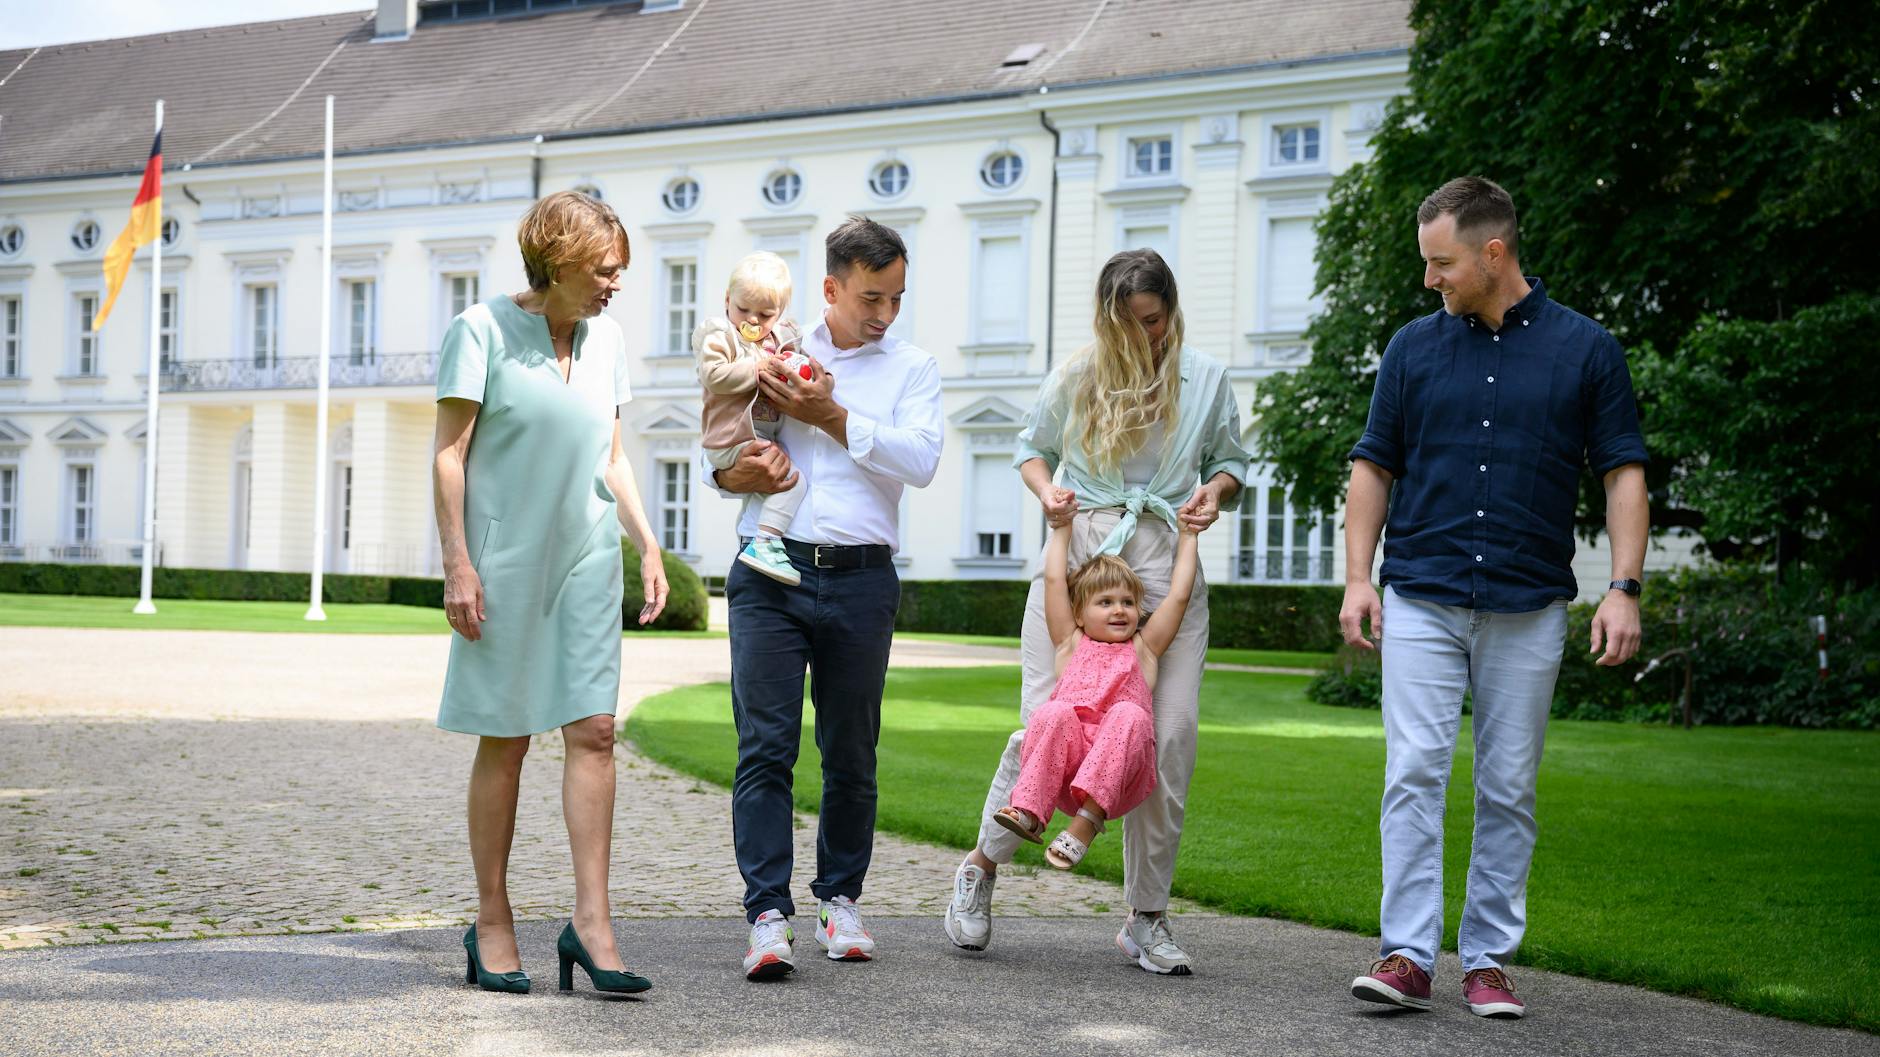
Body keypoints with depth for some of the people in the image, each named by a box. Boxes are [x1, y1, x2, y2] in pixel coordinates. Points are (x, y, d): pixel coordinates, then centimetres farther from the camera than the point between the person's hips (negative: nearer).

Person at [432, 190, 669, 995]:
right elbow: (449, 454, -7)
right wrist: (458, 563, -13)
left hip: (586, 562, 5)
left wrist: (648, 545, 12)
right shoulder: (482, 331, -5)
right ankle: (492, 926, 11)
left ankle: (591, 921, -3)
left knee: (593, 731, -4)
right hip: (504, 561, -4)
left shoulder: (607, 340, 11)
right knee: (504, 741, 1)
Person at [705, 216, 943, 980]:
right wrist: (732, 473, -8)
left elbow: (920, 460, -6)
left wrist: (832, 418, -10)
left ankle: (839, 900, 22)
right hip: (770, 576, 0)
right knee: (765, 746, -8)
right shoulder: (775, 354, 12)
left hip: (860, 579, 0)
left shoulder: (911, 368, 10)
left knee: (851, 754, 7)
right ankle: (768, 915, -9)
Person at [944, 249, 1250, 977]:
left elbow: (1230, 460, 21)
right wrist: (1047, 490, -2)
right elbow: (1032, 448, 19)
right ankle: (983, 864, 17)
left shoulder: (1207, 382, 9)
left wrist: (1214, 492, -2)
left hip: (1167, 568, 1)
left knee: (1170, 736, -5)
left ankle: (1146, 918, 6)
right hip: (1077, 557, -1)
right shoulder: (1076, 379, 6)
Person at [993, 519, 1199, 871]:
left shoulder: (1143, 649, 28)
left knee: (1130, 715, -32)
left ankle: (1089, 819, -43)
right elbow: (1054, 580, 26)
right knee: (1054, 713, -30)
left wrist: (1188, 536, 32)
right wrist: (1062, 527, 34)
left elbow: (1178, 595, 26)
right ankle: (1030, 811, -41)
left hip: (1118, 776, 0)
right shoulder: (1071, 644, 27)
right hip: (1064, 766, 0)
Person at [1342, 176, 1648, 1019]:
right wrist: (1358, 578, 1)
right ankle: (1407, 956, -7)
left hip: (1529, 609, -1)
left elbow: (1623, 473, 2)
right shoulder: (1414, 348, 7)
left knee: (1508, 788, 4)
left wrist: (1624, 587, -8)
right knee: (1413, 773, -8)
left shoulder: (1585, 349, 2)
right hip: (1422, 601, 1)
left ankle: (1487, 959, 12)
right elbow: (1373, 468, 10)